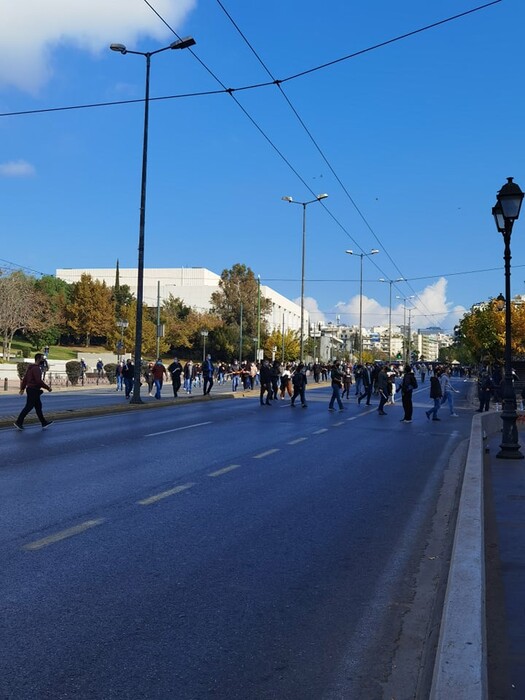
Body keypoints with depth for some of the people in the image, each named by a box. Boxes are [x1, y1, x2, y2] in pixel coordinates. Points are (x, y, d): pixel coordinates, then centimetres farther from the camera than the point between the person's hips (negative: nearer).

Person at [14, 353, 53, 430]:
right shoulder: (36, 368, -17)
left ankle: (44, 423, 18)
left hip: (31, 390, 11)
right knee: (28, 407, -5)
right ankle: (18, 422, 0)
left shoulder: (30, 368, 14)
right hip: (33, 390, -11)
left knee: (38, 406, 13)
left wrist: (22, 388, 18)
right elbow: (39, 381, -24)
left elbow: (25, 379, 16)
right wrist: (48, 388, -16)